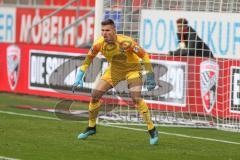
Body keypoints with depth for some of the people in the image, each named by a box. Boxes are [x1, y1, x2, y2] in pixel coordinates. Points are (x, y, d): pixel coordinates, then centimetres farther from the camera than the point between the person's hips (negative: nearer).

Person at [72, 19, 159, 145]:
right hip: (114, 69, 5)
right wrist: (79, 79, -5)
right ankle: (91, 128, 19)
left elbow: (144, 55, -22)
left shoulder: (125, 42, -32)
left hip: (132, 69, -5)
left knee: (136, 98, -25)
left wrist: (150, 76, -23)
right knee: (95, 95, -3)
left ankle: (152, 131, -14)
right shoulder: (99, 44, -18)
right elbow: (88, 59, -1)